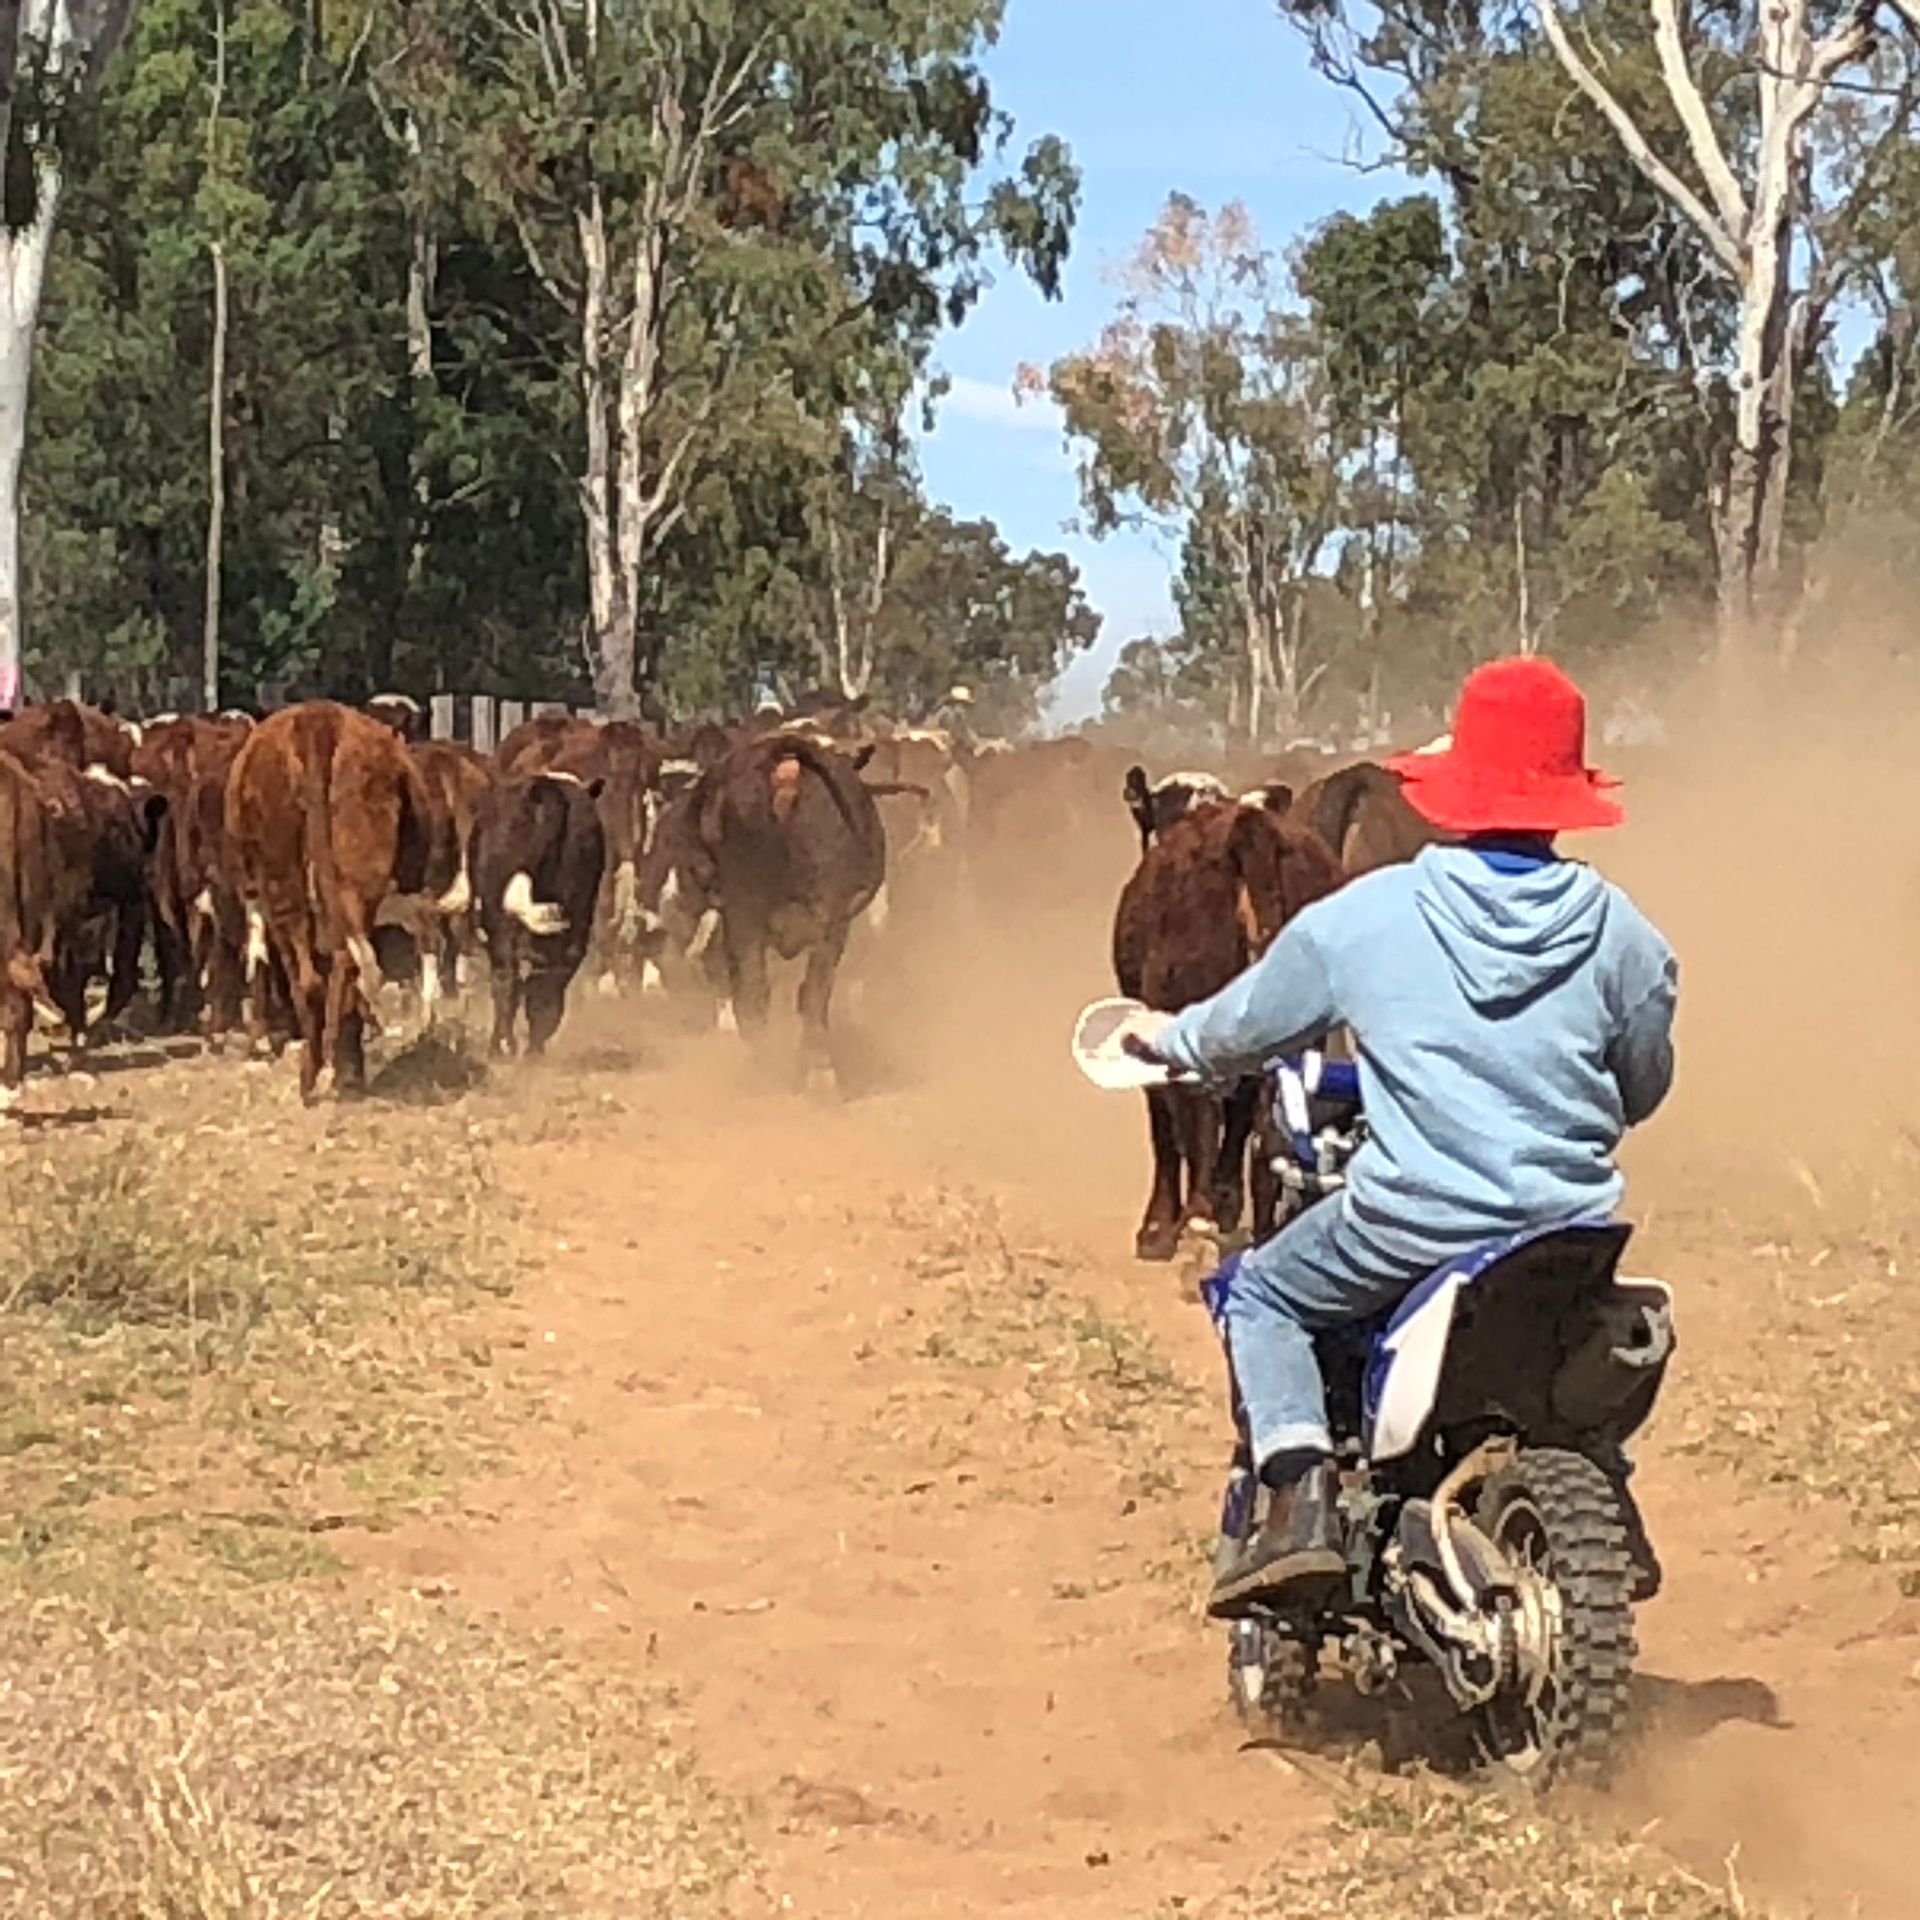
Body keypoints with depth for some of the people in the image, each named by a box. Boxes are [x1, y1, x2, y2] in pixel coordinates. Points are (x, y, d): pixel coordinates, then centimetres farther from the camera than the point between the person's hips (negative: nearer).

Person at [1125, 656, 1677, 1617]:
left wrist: (1169, 1037, 31)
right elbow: (1644, 1087, 13)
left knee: (1261, 1295, 19)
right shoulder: (1619, 931, -1)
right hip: (1573, 1230, 3)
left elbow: (1244, 1027, 9)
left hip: (1410, 1222, -3)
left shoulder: (1362, 916, -4)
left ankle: (1300, 1495, -1)